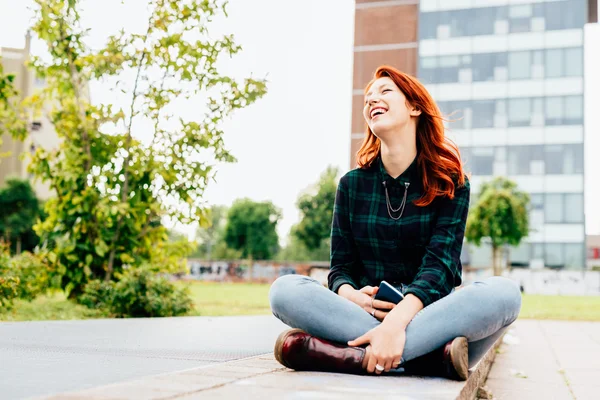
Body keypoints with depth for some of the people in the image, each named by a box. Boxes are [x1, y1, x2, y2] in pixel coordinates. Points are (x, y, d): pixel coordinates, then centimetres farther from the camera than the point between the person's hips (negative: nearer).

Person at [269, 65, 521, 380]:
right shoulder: (352, 184, 9)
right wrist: (349, 295, -20)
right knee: (284, 289, -25)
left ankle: (350, 355, -37)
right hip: (362, 316, 2)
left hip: (428, 315, -1)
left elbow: (439, 264, -12)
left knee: (503, 292, -31)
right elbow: (341, 265, 7)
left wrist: (397, 321, -32)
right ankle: (434, 358, -32)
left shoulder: (450, 183, 2)